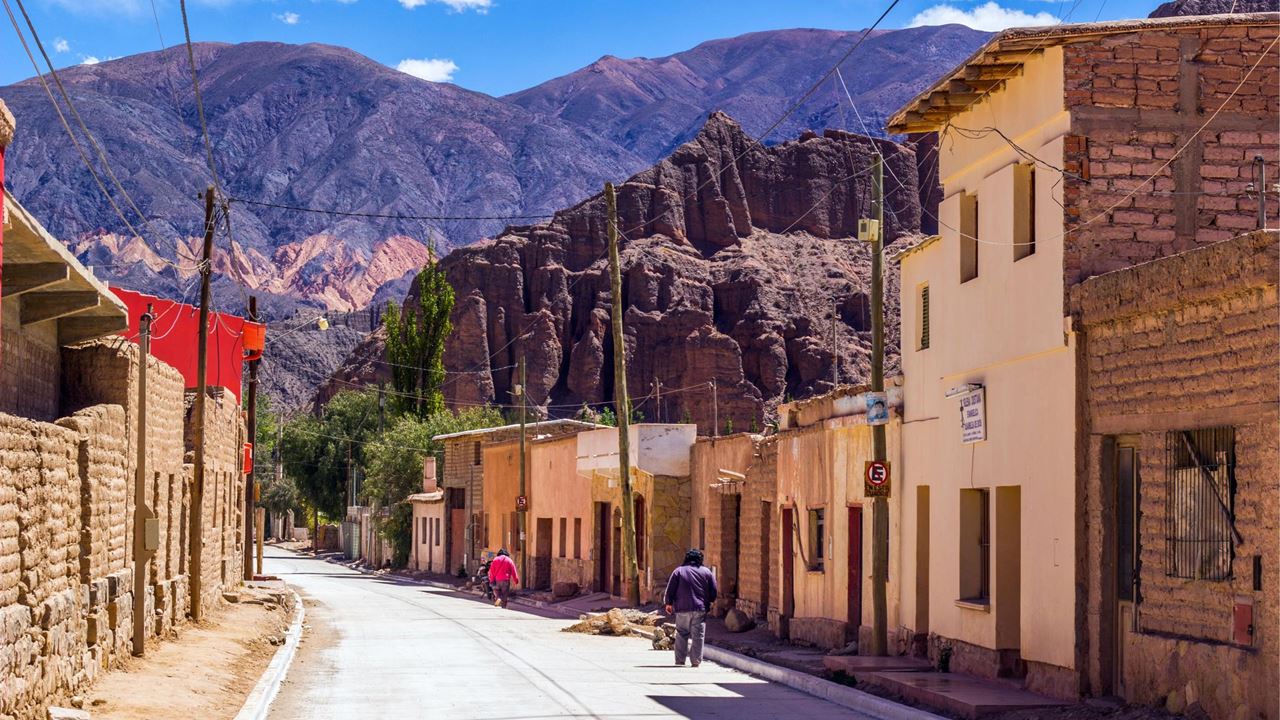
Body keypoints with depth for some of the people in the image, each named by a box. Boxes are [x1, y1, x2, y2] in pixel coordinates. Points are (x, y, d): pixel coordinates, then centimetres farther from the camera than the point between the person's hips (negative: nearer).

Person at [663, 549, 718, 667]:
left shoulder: (679, 571, 2)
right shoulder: (707, 572, 6)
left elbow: (670, 590, 0)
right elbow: (714, 592, 7)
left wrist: (669, 603, 11)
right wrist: (708, 602, 24)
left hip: (682, 609, 0)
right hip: (700, 609, 0)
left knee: (682, 635, 7)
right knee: (698, 637, 2)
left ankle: (680, 661, 7)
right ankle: (696, 662, -1)